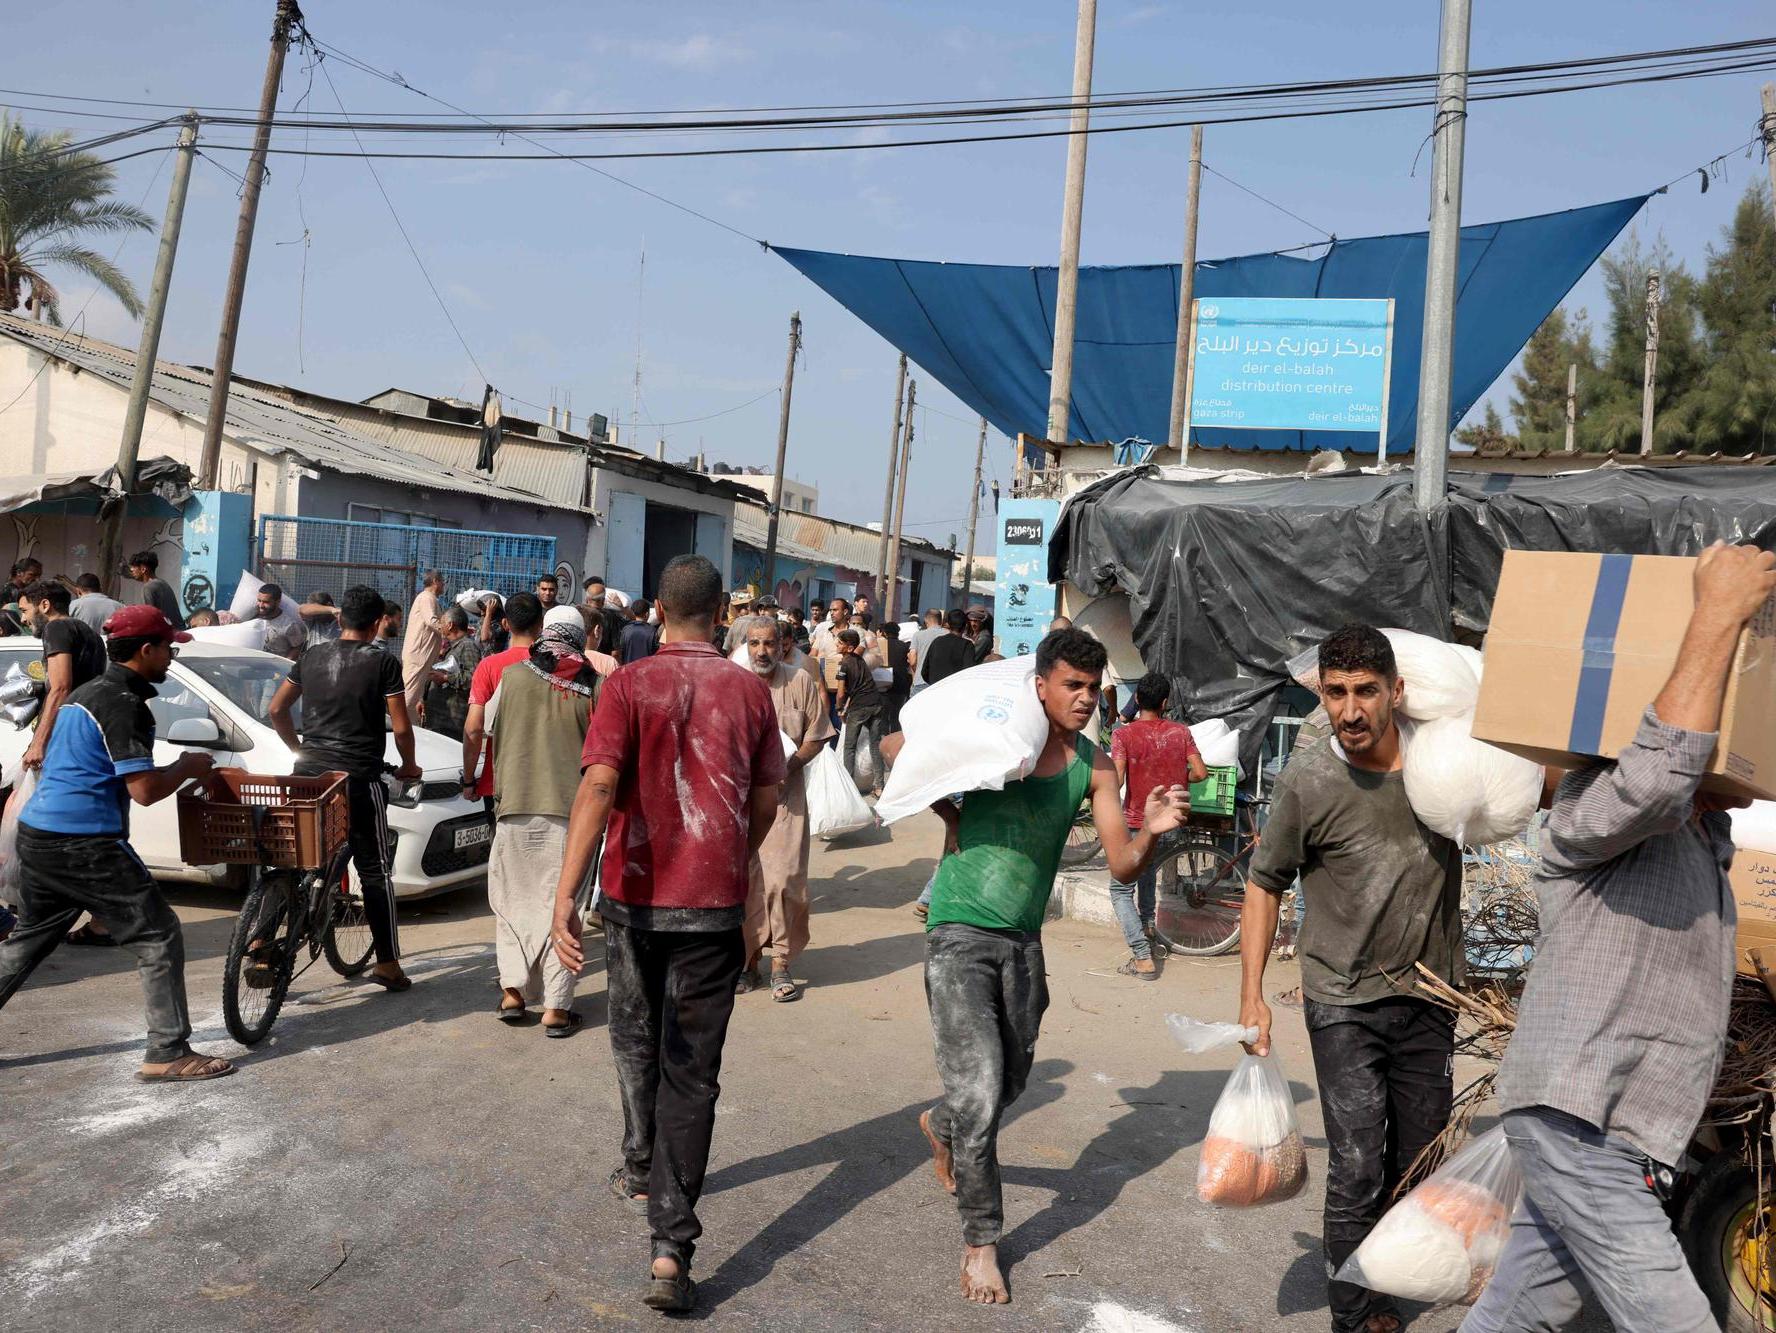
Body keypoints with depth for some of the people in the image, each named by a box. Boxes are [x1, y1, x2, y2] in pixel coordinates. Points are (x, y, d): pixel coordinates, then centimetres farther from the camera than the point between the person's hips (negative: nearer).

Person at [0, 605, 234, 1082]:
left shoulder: (84, 694, 16)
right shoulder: (124, 704, -14)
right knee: (159, 938, -2)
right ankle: (168, 1053, 0)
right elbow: (145, 790, -19)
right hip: (84, 844, -10)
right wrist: (188, 766, -2)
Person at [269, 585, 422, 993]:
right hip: (359, 778, -4)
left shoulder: (312, 656, 8)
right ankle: (387, 963, 8)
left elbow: (277, 709, 13)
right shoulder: (383, 664, -6)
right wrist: (408, 767, 11)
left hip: (309, 772, 4)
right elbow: (401, 729, -6)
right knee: (374, 871, 4)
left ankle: (260, 944, 5)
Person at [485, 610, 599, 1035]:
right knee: (559, 904, 5)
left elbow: (491, 727, 15)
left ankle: (512, 991, 12)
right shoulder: (594, 687, -4)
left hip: (515, 806, 1)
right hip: (570, 808, -1)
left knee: (513, 899, 16)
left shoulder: (513, 676, 0)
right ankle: (555, 1007, 5)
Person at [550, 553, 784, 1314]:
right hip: (714, 902, 0)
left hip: (636, 896, 0)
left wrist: (566, 891, -23)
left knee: (637, 1044, 24)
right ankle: (671, 1248, -2)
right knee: (692, 1071, 4)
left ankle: (643, 1171, 44)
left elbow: (598, 785, -19)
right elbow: (766, 801, 4)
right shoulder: (750, 691, -1)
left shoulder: (629, 686, -7)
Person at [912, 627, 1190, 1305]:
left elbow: (1123, 866, -3)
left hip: (1023, 943, 5)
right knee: (979, 1092, -10)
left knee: (1011, 1080, 21)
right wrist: (948, 811, -9)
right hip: (960, 936, -5)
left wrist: (1152, 830, -24)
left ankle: (942, 1127, 53)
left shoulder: (1092, 766, -2)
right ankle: (980, 1242, 9)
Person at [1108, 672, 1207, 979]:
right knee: (1149, 869, 34)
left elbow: (1116, 780, -23)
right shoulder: (1180, 731, -2)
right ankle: (1146, 923, 41)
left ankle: (1143, 959, -6)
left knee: (1121, 891, 5)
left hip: (1138, 825, -5)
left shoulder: (1124, 735, -12)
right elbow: (1200, 772, -6)